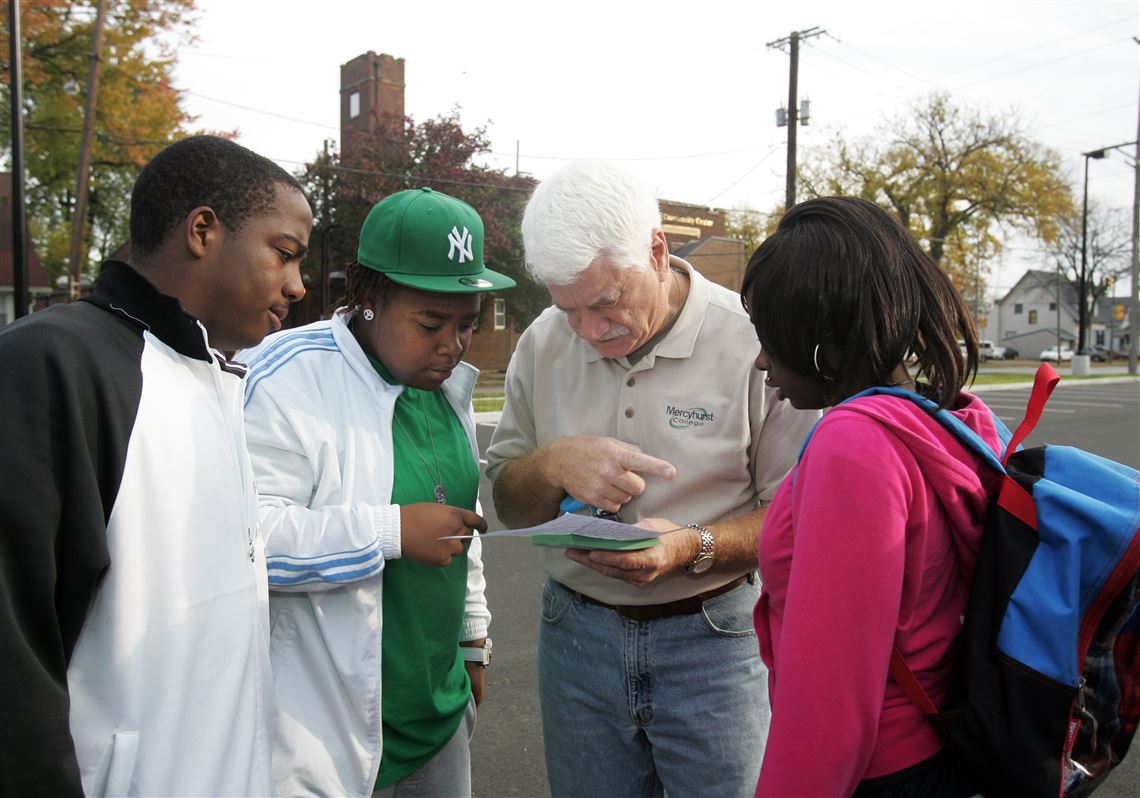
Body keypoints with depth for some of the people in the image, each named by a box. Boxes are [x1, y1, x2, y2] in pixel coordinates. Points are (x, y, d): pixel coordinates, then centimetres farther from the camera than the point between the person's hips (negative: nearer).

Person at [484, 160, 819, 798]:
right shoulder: (542, 344, 0)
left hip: (714, 636, -3)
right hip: (578, 636, 4)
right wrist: (553, 465, -16)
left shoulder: (751, 340, -14)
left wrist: (696, 548, -26)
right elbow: (508, 505, 5)